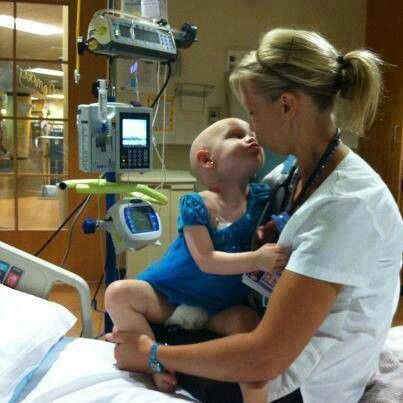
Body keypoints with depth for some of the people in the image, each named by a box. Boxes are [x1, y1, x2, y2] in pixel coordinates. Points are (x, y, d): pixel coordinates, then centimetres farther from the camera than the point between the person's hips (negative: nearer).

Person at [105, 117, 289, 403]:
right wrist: (256, 260, -36)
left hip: (220, 308, 1)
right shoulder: (195, 204, -16)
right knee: (118, 293, -21)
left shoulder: (262, 198, -6)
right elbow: (206, 261, -23)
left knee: (251, 324, -28)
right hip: (169, 296, -1)